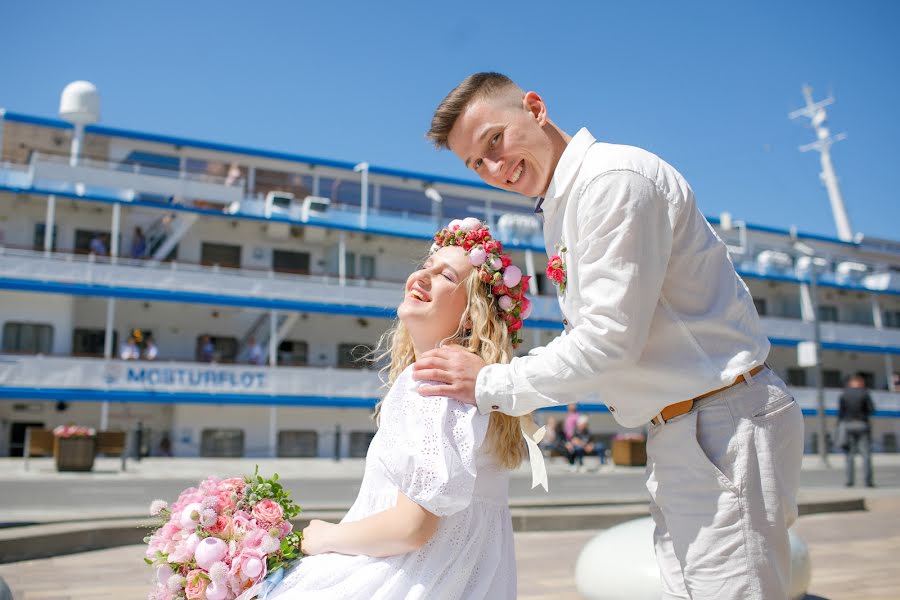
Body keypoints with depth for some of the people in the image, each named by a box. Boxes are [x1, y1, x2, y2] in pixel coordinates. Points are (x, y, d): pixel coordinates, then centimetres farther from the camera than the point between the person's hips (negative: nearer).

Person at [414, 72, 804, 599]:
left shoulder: (615, 177, -17)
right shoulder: (562, 210, 15)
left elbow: (611, 339, -22)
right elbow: (585, 339, 18)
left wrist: (491, 386, -12)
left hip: (725, 428, -10)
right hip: (681, 437, 10)